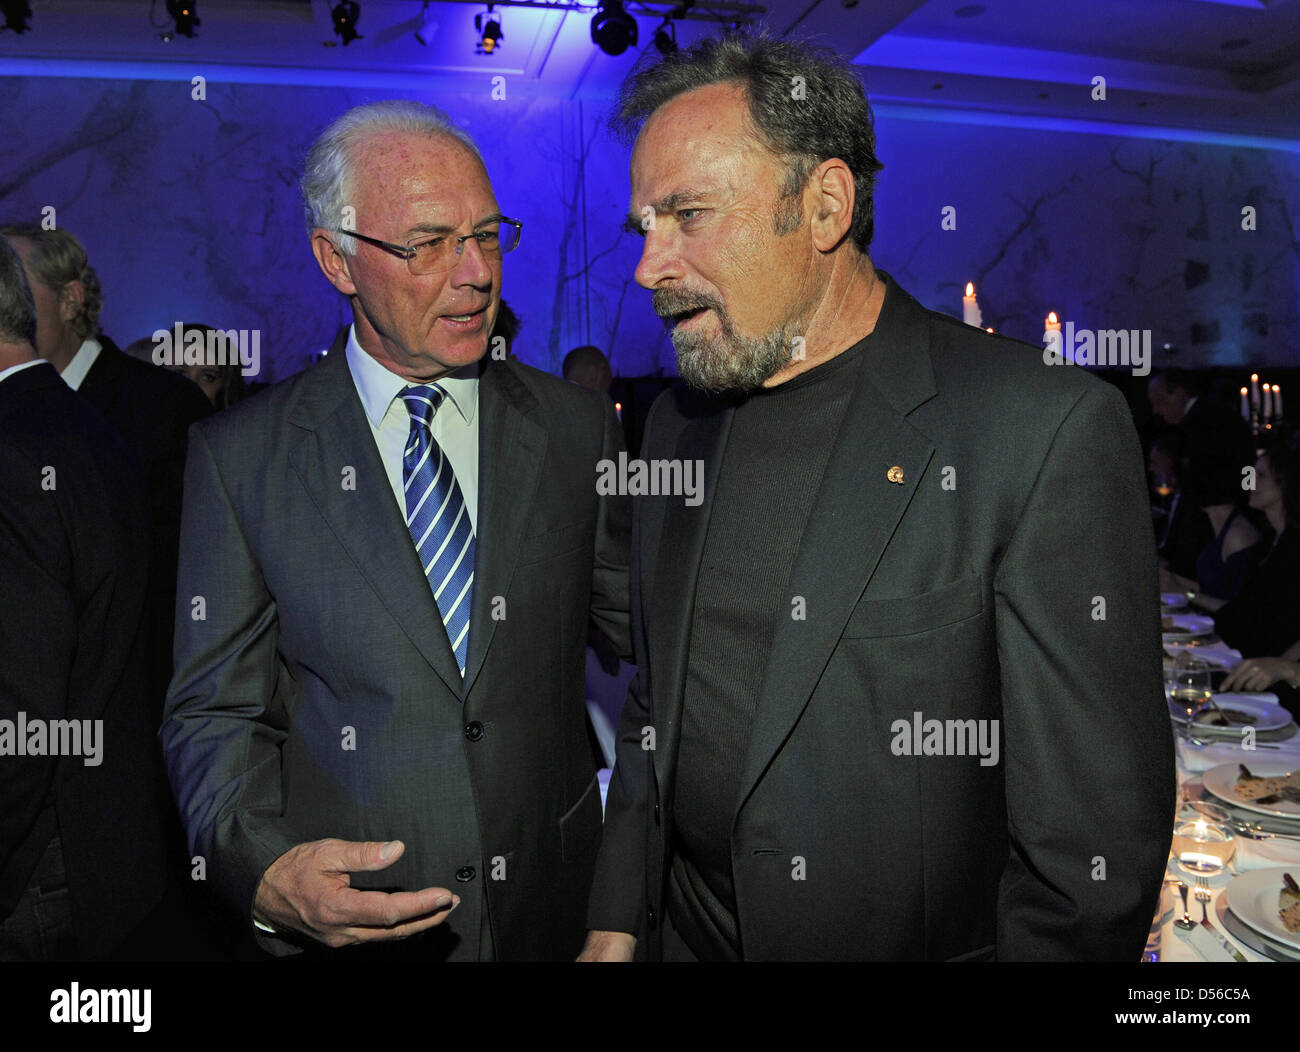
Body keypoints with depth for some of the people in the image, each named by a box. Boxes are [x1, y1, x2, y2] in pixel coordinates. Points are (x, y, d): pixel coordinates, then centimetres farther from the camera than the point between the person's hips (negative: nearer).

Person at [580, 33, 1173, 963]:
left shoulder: (1050, 430, -20)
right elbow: (655, 707, 7)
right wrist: (616, 924, 4)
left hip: (922, 940, -4)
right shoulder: (679, 423, 0)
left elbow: (1096, 834, -17)